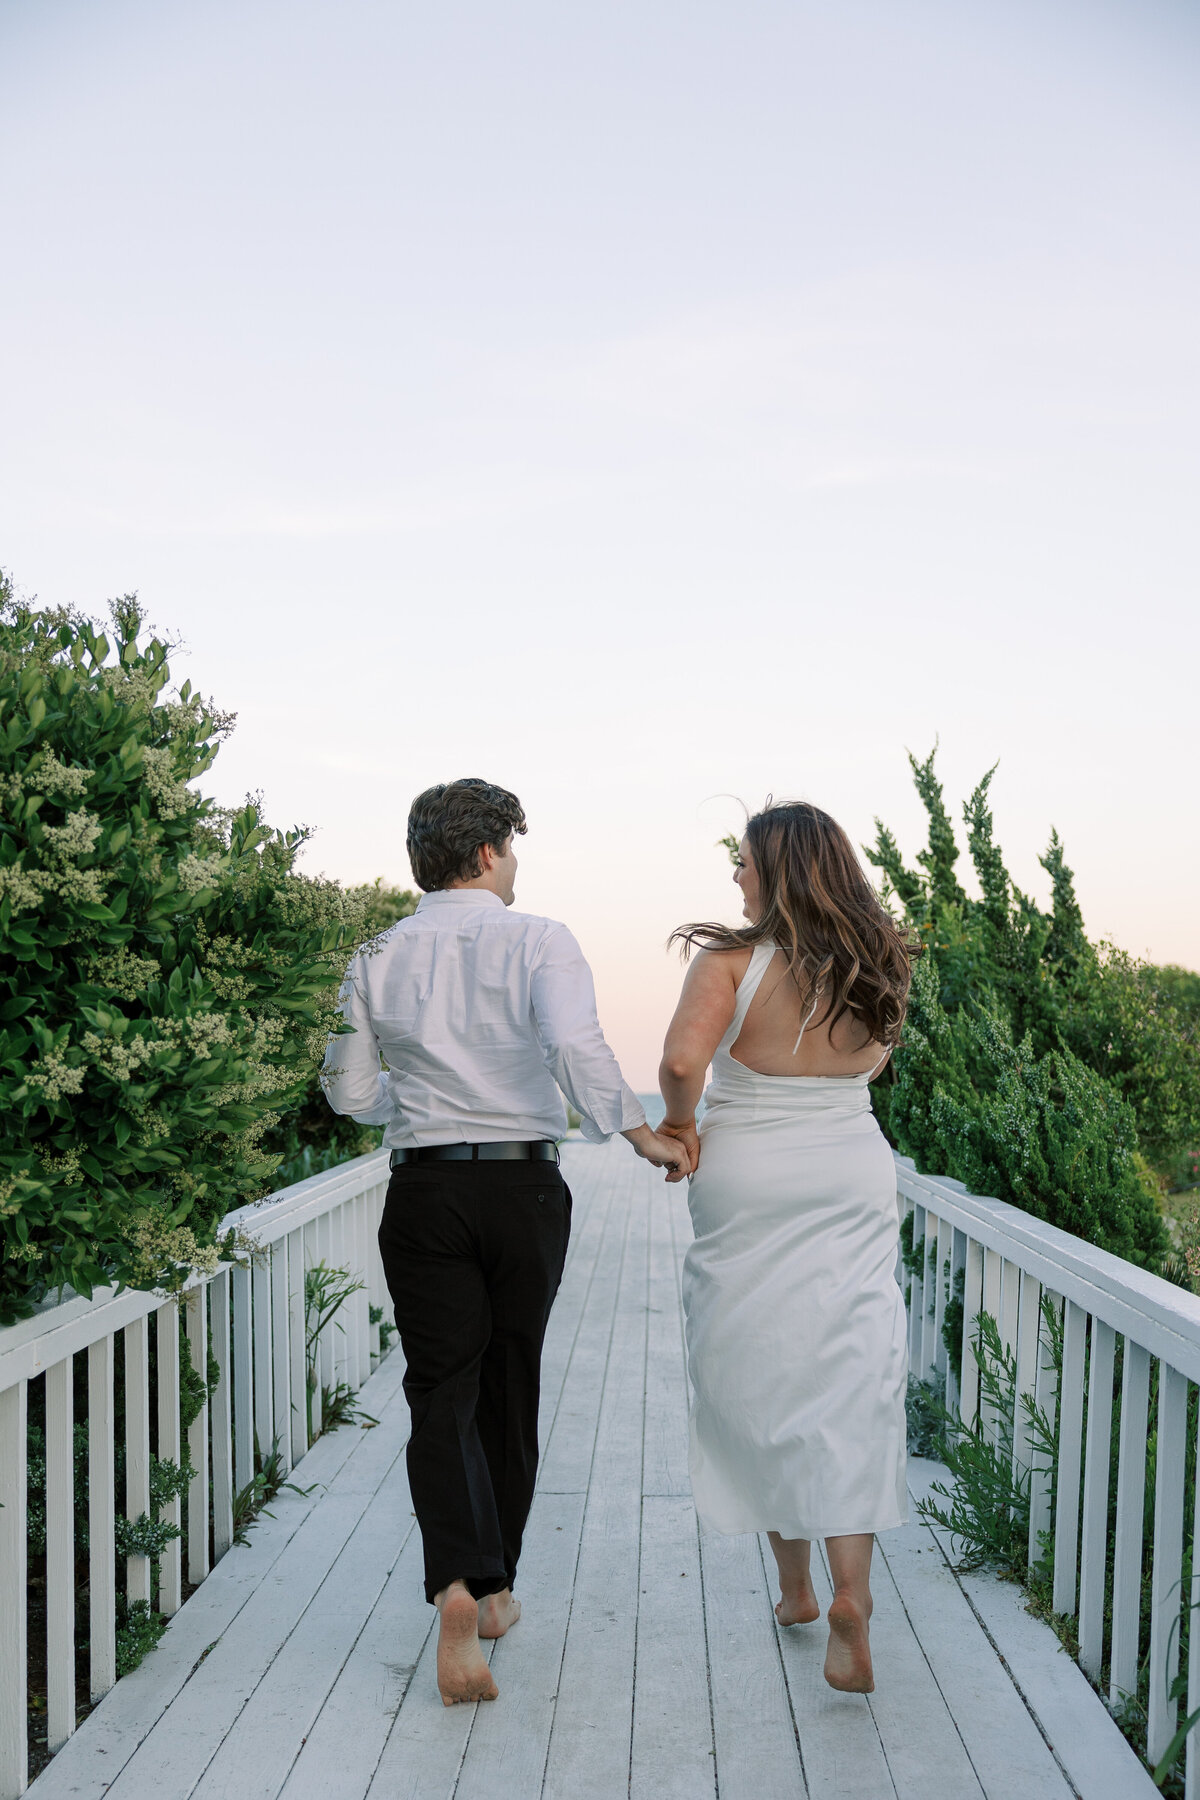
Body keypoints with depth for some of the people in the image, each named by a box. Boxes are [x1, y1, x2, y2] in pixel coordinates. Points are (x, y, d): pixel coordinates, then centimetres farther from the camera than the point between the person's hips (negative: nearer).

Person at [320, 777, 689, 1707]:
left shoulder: (378, 960, 4)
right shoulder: (538, 941, -6)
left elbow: (350, 1091, 7)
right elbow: (576, 1043, -23)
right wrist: (641, 1133, -17)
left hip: (425, 1188, 1)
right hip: (526, 1185, -1)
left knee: (442, 1393, 3)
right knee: (510, 1389, 15)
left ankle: (457, 1582, -18)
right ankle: (495, 1586, 28)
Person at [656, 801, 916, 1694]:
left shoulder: (732, 961, -13)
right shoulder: (876, 971, 1)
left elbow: (682, 1060, -25)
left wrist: (680, 1120, -8)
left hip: (748, 1186, -3)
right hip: (855, 1185, 3)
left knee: (758, 1385, 12)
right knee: (851, 1387, 4)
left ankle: (795, 1585, 25)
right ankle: (852, 1592, -9)